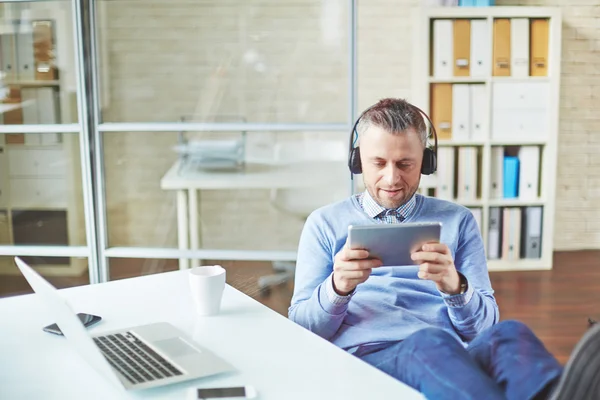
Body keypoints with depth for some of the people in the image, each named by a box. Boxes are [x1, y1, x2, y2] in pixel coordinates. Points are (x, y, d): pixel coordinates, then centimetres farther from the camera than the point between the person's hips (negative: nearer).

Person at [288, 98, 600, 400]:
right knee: (431, 343, -37)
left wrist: (456, 286, -10)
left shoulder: (457, 221, 18)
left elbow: (484, 327, 13)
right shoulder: (325, 224, 16)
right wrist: (337, 288, -11)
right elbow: (301, 329, 11)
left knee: (508, 336, -33)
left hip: (448, 360, 2)